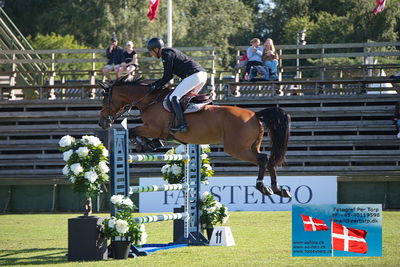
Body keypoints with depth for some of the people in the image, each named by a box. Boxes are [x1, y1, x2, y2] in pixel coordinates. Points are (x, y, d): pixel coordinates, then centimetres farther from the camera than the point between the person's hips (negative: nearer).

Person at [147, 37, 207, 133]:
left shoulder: (167, 55, -6)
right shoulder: (170, 52, 25)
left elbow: (167, 77, -9)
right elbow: (169, 75, 30)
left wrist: (156, 87, 1)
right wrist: (155, 83, 27)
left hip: (194, 76, -10)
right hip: (202, 74, 10)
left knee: (173, 97, -12)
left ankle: (182, 124, -24)